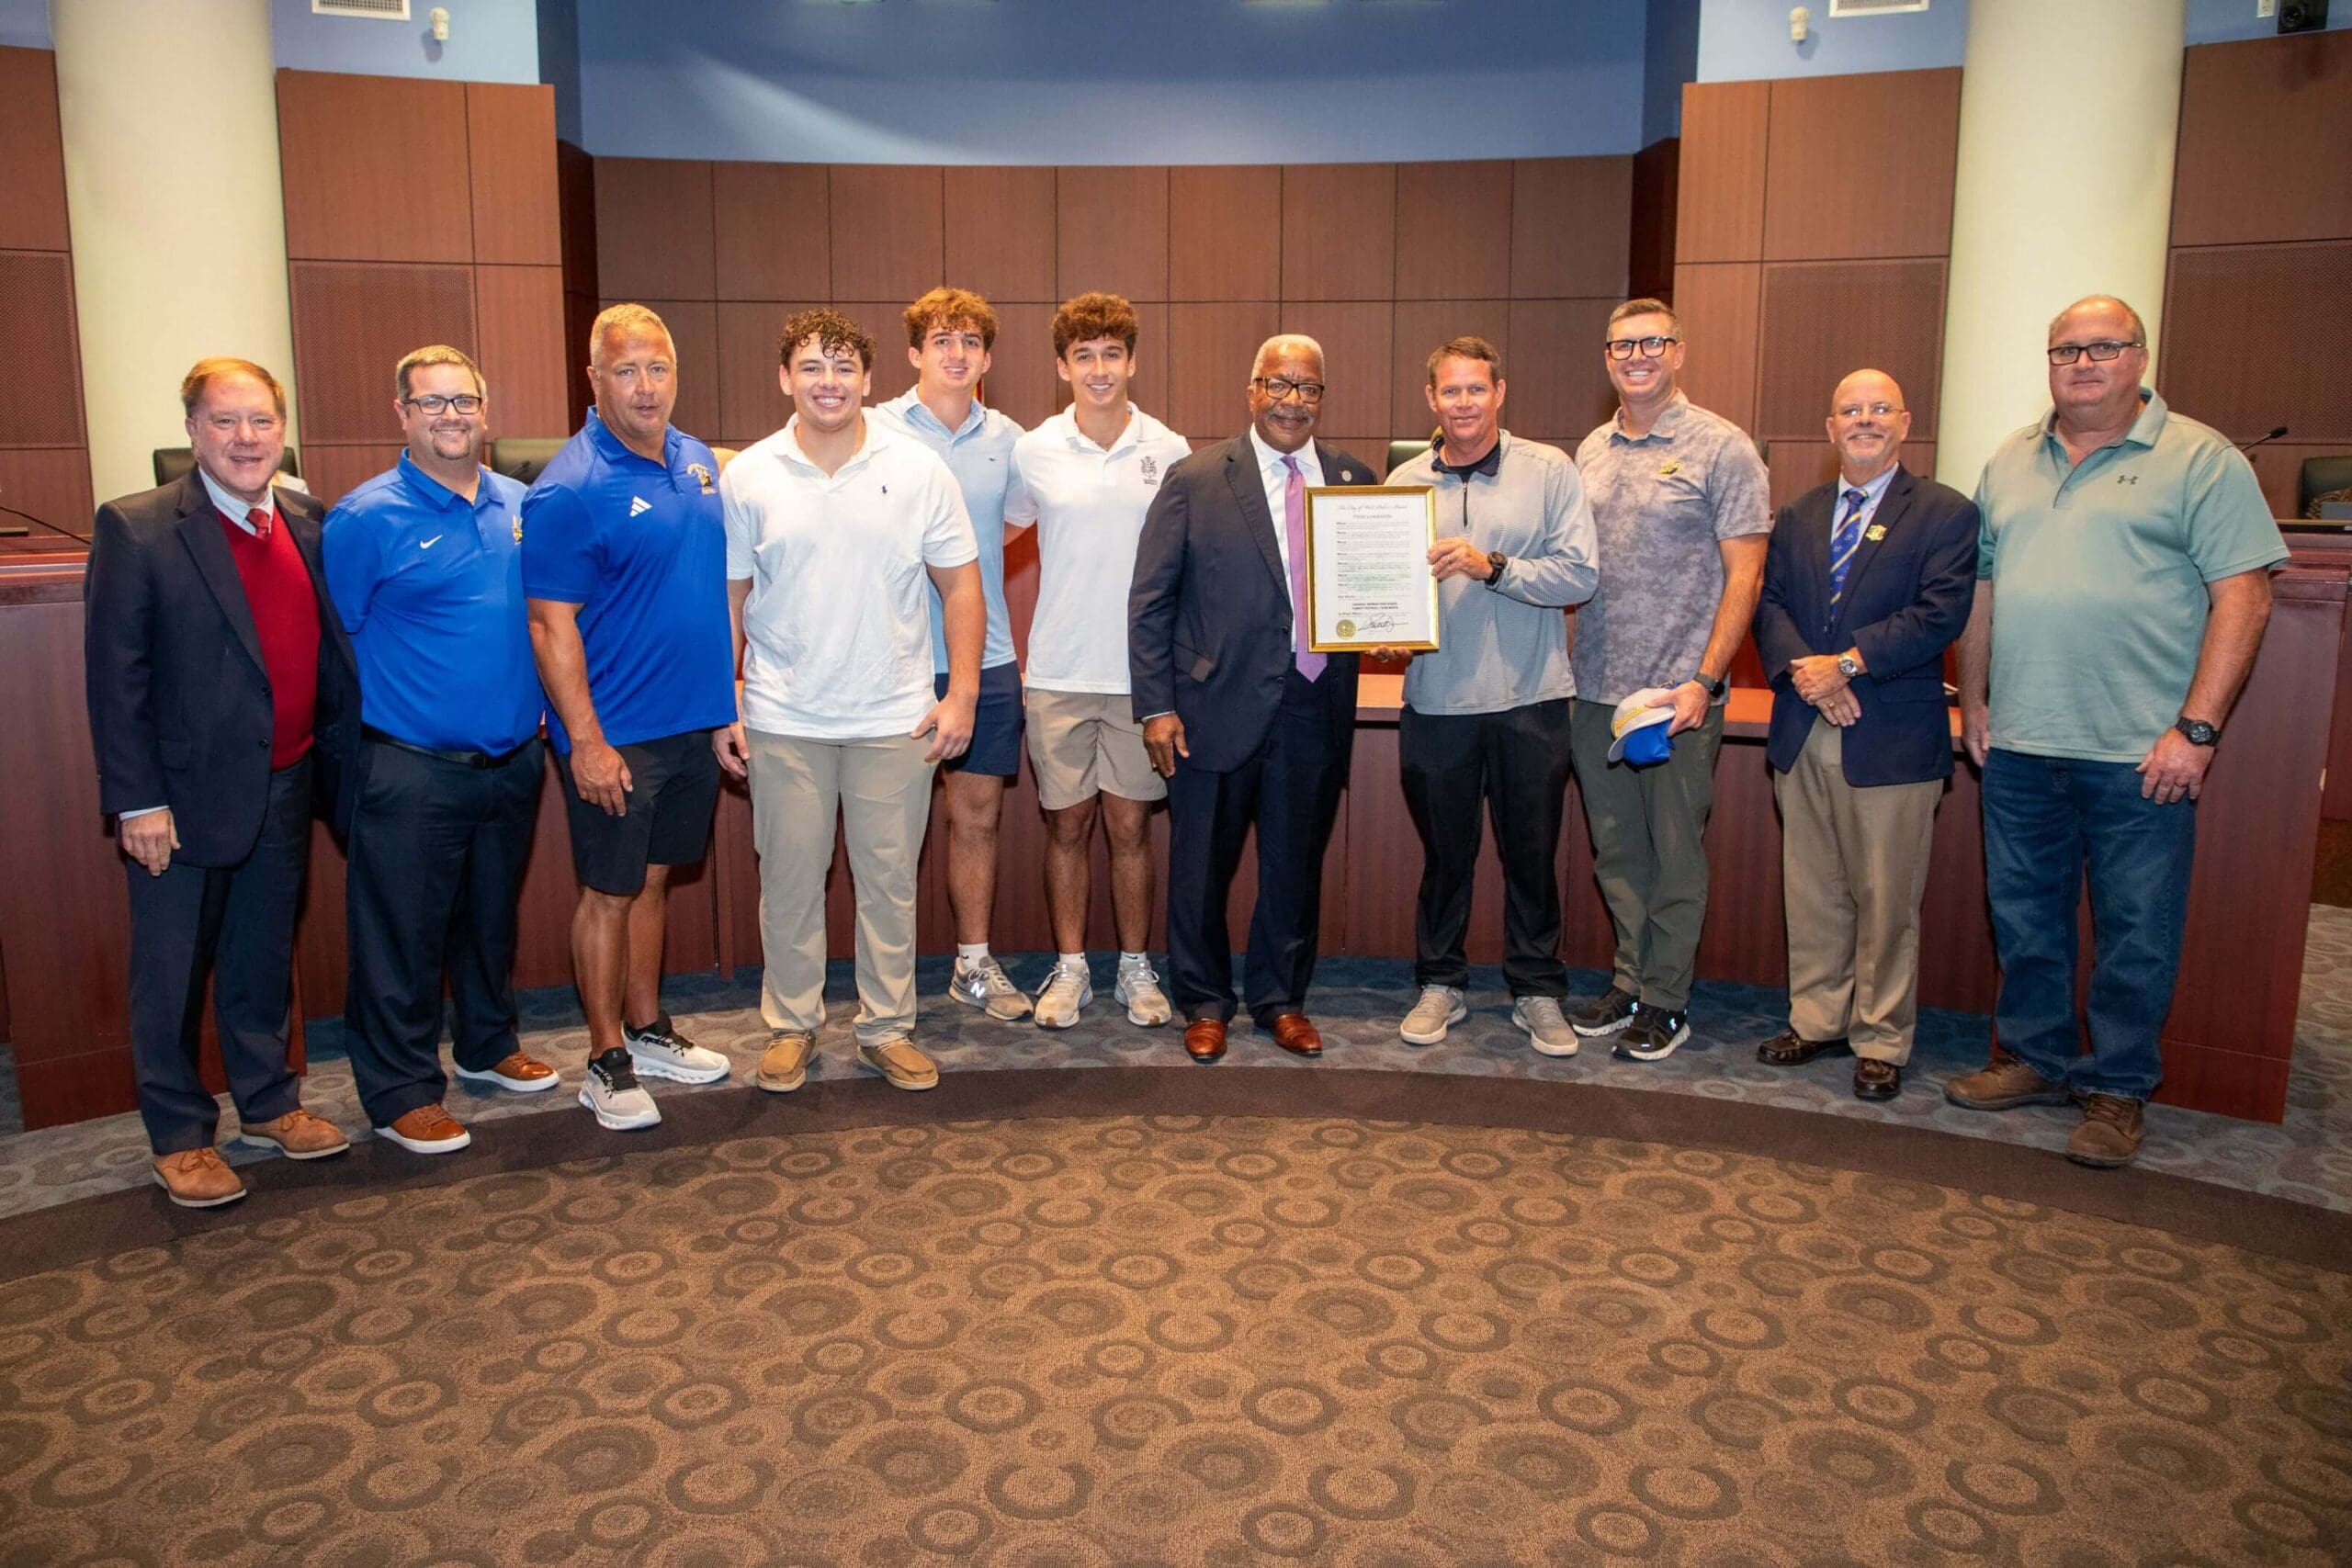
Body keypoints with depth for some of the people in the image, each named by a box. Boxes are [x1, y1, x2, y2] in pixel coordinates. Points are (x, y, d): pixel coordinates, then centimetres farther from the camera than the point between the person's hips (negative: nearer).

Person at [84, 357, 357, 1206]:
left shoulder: (306, 523, 4)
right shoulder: (135, 529, -11)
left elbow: (330, 652, 8)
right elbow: (114, 677, -12)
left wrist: (342, 761, 5)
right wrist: (137, 801, -15)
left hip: (284, 791, 5)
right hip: (185, 799, -5)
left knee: (265, 964, 19)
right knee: (172, 979, 9)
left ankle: (269, 1103, 35)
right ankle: (179, 1137, 24)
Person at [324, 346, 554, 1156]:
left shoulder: (521, 505, 6)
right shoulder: (365, 518, -9)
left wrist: (538, 710, 10)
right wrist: (372, 732, -3)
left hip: (513, 758, 5)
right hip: (413, 772, -5)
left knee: (492, 916, 20)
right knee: (403, 935, 3)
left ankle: (489, 1045, 37)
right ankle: (402, 1093, 15)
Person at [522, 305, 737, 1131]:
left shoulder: (699, 462, 8)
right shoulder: (570, 489, -15)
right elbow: (551, 625, -16)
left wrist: (732, 677, 12)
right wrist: (586, 741, -20)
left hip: (694, 721, 7)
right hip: (616, 735, -6)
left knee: (655, 877, 17)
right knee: (609, 892, 4)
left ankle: (649, 1028, 31)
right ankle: (608, 1062, 16)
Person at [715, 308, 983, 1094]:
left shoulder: (918, 469, -1)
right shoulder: (746, 477, 1)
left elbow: (961, 587, 2)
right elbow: (728, 599, 4)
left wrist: (961, 694, -4)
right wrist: (721, 709, 0)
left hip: (896, 719, 0)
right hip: (783, 722, 0)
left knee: (890, 882, 8)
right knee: (788, 882, 9)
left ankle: (887, 1028, 23)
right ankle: (790, 1025, 26)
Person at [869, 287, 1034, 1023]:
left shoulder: (1008, 439, 6)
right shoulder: (876, 432, -5)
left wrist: (972, 584, 11)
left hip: (986, 660, 4)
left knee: (978, 814, 11)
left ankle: (975, 963, 24)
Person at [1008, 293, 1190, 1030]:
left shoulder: (1170, 451, 1)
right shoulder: (1033, 452, 0)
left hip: (1142, 671, 0)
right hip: (1059, 672, 0)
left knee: (1131, 827, 7)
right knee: (1067, 825, 8)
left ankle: (1136, 969, 22)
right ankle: (1069, 969, 22)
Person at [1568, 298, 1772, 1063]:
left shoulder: (1722, 448, -5)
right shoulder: (1590, 451, 12)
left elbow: (1744, 575, -8)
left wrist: (1705, 681, -15)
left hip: (1679, 692, -5)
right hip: (1596, 687, 5)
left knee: (1675, 854, 4)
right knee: (1617, 851, 13)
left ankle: (1666, 999, 17)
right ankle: (1629, 980, 27)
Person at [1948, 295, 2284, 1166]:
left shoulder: (2200, 460, -3)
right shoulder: (2010, 461, 12)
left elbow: (2242, 596, -9)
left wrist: (2197, 729, -15)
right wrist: (1973, 698, 10)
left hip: (2142, 751, -4)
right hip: (2019, 743, 5)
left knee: (2136, 934, 5)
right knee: (2023, 916, 14)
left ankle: (2117, 1088, 19)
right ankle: (2035, 1058, 30)